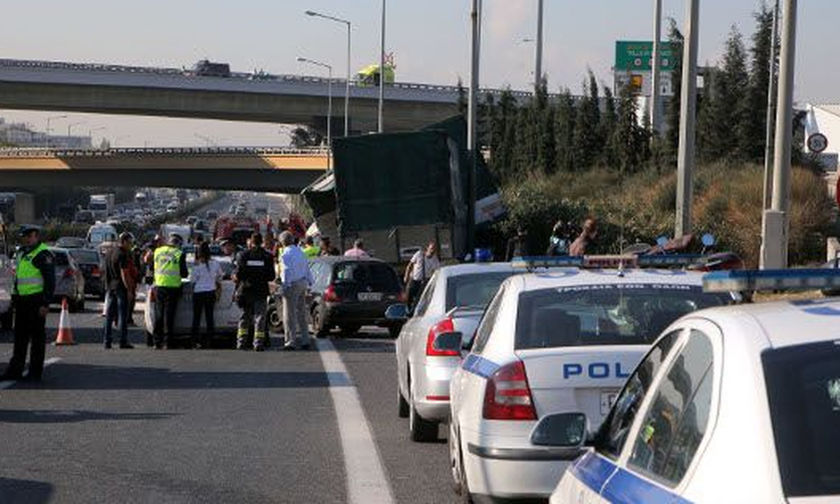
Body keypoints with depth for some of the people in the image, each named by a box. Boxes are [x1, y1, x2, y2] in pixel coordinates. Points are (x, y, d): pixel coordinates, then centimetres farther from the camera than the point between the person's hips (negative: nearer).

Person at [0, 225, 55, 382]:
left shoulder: (43, 254, -10)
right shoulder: (21, 253, 18)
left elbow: (50, 281, -14)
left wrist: (45, 304, -19)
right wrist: (15, 296, 20)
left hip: (36, 302, -9)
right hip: (22, 301, 9)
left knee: (37, 336, -2)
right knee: (20, 337, 11)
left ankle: (35, 373, 2)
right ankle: (15, 370, 16)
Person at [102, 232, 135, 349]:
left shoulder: (108, 252, 11)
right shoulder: (122, 255, -14)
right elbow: (124, 274, -17)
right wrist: (129, 290, -14)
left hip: (110, 286, 8)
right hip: (120, 287, -8)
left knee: (109, 315, 8)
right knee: (122, 315, -3)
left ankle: (107, 342, 8)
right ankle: (123, 341, -4)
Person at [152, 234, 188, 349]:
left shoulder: (158, 251, 6)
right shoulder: (179, 254, -8)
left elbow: (153, 268, 15)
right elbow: (184, 273, -5)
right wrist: (186, 274, 17)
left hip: (159, 286, 4)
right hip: (172, 287, -4)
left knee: (158, 315, 10)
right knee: (169, 315, 0)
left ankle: (157, 342, 10)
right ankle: (167, 342, -1)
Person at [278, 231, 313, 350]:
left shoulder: (286, 253, -12)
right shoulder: (300, 251, 14)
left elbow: (287, 271, -17)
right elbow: (307, 268, 19)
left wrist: (285, 287, -15)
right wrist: (309, 282, 24)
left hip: (292, 284, -8)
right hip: (303, 283, 8)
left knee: (290, 315, -4)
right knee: (301, 313, 15)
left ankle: (291, 342, -6)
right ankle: (304, 340, 18)